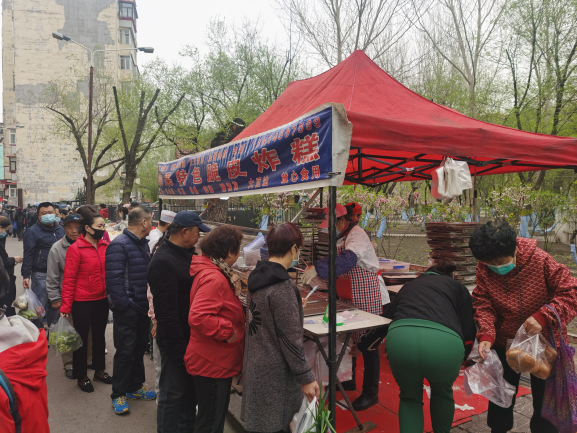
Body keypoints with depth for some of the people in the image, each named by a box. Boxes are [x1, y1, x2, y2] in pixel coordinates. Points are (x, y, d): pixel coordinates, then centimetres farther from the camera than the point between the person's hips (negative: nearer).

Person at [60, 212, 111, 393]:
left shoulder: (105, 245, -1)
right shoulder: (76, 249, -15)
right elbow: (69, 279, -14)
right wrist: (66, 305, -15)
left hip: (102, 299, 5)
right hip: (82, 302, -5)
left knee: (99, 335, 18)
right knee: (82, 337, 10)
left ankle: (99, 370, 35)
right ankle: (81, 376, 27)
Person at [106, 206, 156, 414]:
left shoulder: (143, 243, 10)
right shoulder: (119, 245, -16)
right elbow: (113, 279, -21)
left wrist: (149, 301, 9)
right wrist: (123, 304, -20)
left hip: (143, 306, 8)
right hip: (127, 309, -8)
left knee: (140, 348, 18)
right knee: (125, 351, 3)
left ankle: (135, 387, 34)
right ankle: (118, 395, 19)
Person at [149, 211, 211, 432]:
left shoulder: (187, 254, 5)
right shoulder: (163, 261, -23)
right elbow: (166, 312, -25)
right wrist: (179, 349, -22)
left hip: (191, 335, 9)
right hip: (177, 340, -9)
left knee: (190, 389, 23)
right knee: (174, 394, 8)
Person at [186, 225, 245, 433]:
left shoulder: (207, 270, 6)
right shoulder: (214, 278, -26)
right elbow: (198, 318, -34)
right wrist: (228, 331, -24)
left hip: (216, 362, 10)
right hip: (213, 364, -10)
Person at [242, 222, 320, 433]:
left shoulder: (258, 276, 3)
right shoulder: (282, 286, -23)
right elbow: (290, 340, -21)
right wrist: (306, 377, -12)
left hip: (257, 366, 8)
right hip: (275, 373, -8)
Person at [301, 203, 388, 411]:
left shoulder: (357, 235, -19)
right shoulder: (341, 238, 10)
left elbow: (346, 260, -38)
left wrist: (317, 268, -42)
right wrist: (322, 282, 3)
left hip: (368, 298, -9)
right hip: (351, 298, 9)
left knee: (368, 345, 0)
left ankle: (370, 393, 14)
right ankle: (349, 381, 37)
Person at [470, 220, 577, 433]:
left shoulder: (541, 261, -24)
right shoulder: (484, 269, -16)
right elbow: (483, 304, -16)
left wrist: (543, 316, -35)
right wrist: (486, 335, -32)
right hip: (504, 342, 2)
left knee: (545, 399, 16)